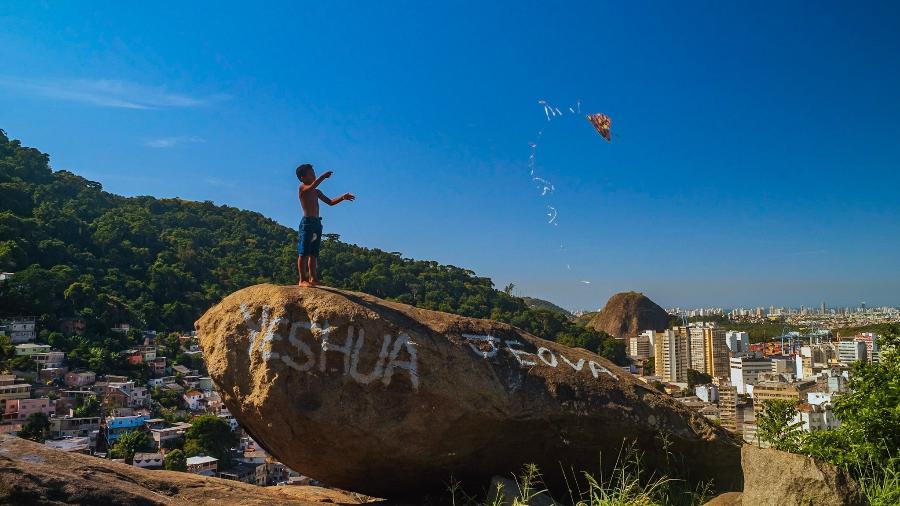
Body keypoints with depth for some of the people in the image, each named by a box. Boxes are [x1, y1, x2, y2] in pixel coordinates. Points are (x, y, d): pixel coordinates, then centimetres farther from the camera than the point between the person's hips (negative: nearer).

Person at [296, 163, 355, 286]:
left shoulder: (317, 192, 20)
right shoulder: (302, 188, -2)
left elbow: (330, 202, 22)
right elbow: (312, 187, -25)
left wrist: (342, 197, 10)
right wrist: (323, 176, -26)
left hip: (317, 223, 8)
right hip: (307, 222, -8)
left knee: (314, 253, 7)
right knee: (303, 252, -8)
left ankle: (312, 278, 9)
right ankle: (302, 279, -10)